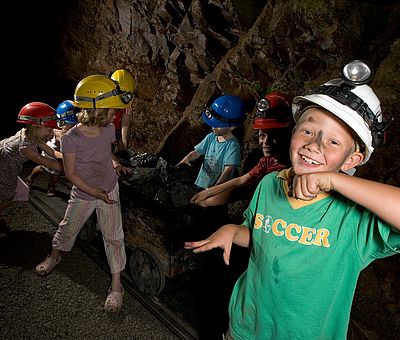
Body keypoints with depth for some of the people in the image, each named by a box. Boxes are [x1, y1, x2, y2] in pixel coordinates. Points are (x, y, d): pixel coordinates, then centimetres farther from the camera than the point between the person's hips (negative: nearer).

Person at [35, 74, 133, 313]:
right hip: (83, 194, -2)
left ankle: (116, 285, 15)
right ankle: (54, 256, 53)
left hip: (110, 190, 2)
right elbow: (71, 173, -17)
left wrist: (116, 164, -7)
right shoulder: (72, 138, -25)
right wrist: (95, 192, -22)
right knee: (68, 229, 20)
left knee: (114, 237, 2)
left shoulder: (109, 129, -12)